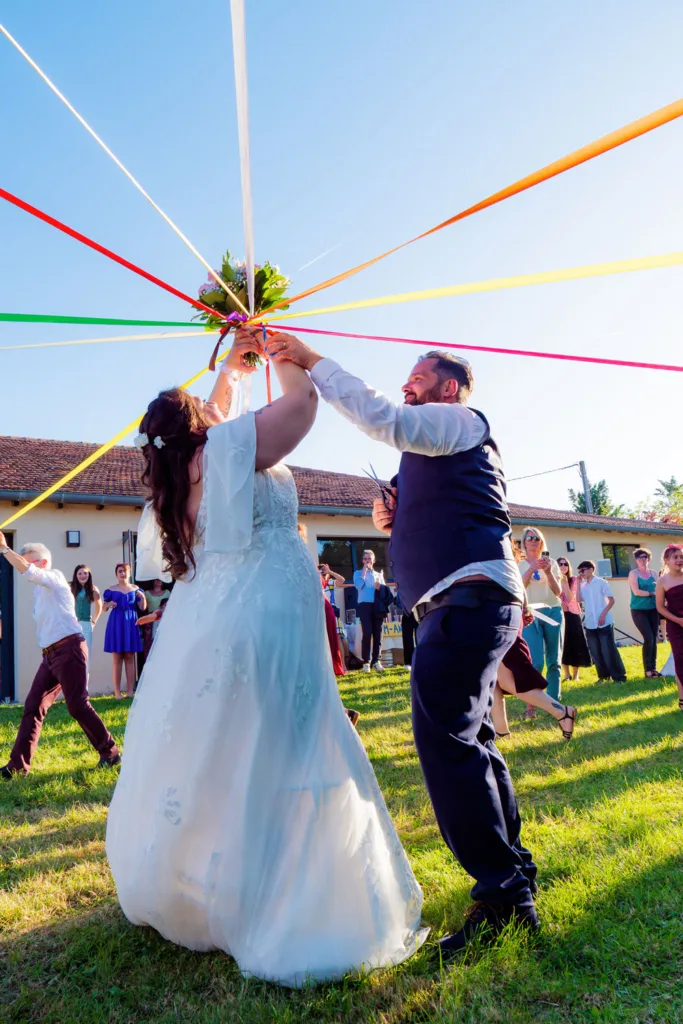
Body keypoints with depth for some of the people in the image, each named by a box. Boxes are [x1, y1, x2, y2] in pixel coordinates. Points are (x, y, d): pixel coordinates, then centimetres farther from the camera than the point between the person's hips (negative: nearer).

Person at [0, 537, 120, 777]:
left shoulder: (55, 577, -4)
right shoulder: (40, 590, 21)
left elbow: (27, 572, -23)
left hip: (68, 649, -9)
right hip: (51, 654, 9)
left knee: (77, 706, -9)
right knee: (33, 706, 6)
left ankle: (110, 753, 3)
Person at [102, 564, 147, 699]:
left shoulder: (135, 589, 11)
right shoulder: (111, 590, 6)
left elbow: (142, 608, 9)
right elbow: (104, 608, 8)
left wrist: (143, 597, -10)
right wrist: (109, 604, -13)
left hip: (130, 623, 1)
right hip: (116, 624, -1)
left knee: (130, 658, 1)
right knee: (117, 658, -2)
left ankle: (130, 691, 4)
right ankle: (117, 692, 1)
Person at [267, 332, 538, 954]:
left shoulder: (462, 422, -1)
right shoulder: (431, 448, 28)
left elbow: (382, 419, -20)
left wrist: (312, 361, -15)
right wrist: (393, 521, 12)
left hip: (469, 599, -11)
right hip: (464, 603, 11)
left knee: (445, 739, -16)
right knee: (468, 741, 15)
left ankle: (500, 894, -9)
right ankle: (514, 871, 28)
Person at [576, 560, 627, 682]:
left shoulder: (601, 582, -4)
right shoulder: (583, 585, 10)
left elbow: (611, 600, -5)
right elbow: (578, 599, -3)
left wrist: (603, 614, -14)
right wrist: (579, 583, -2)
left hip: (604, 622, -5)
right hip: (590, 624, 5)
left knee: (609, 650, -4)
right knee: (595, 652, 8)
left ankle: (619, 676, 5)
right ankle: (604, 675, 19)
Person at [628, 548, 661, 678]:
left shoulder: (653, 573, 10)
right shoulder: (633, 573, -5)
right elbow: (636, 591, -15)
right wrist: (651, 593, -9)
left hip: (653, 610, 5)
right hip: (639, 610, -5)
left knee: (654, 639, 6)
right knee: (649, 638, -11)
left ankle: (653, 667, 16)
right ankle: (647, 669, -1)